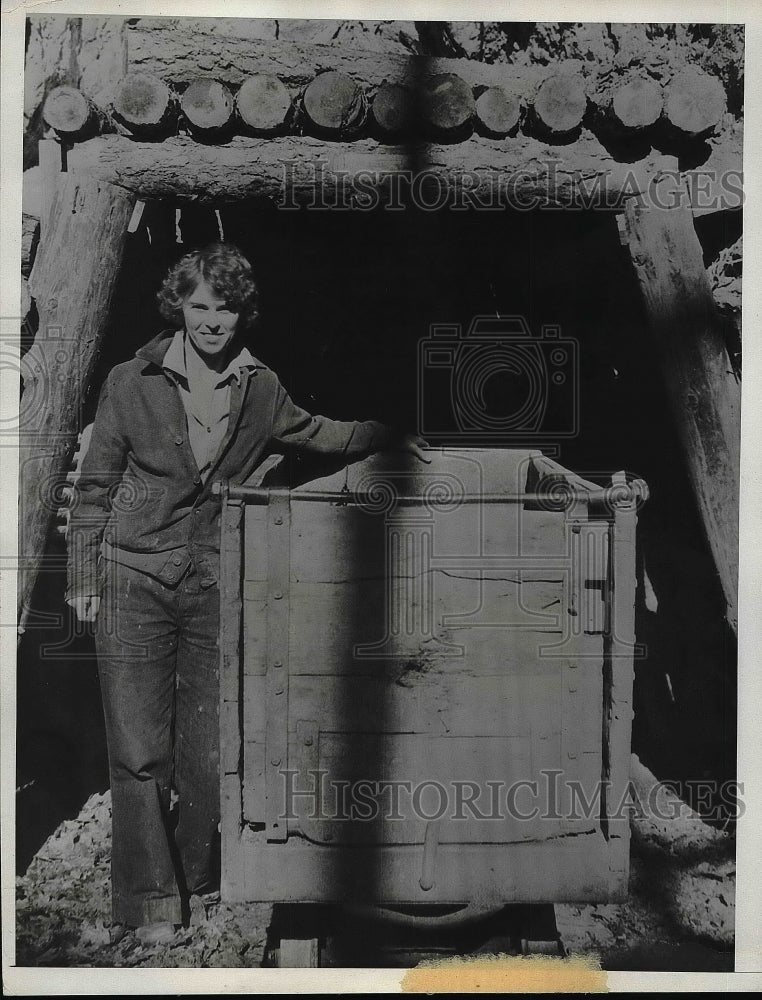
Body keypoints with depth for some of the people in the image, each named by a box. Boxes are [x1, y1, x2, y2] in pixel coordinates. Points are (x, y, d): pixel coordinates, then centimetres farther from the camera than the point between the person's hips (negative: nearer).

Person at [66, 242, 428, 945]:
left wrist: (391, 436, 26)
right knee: (139, 751, 0)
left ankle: (193, 878, 27)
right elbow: (95, 488, 4)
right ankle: (151, 903, 13)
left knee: (209, 756, 4)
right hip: (134, 583, -1)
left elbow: (320, 435, 25)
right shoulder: (132, 384, -1)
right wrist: (84, 578, 2)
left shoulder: (261, 390, 5)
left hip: (216, 591, 2)